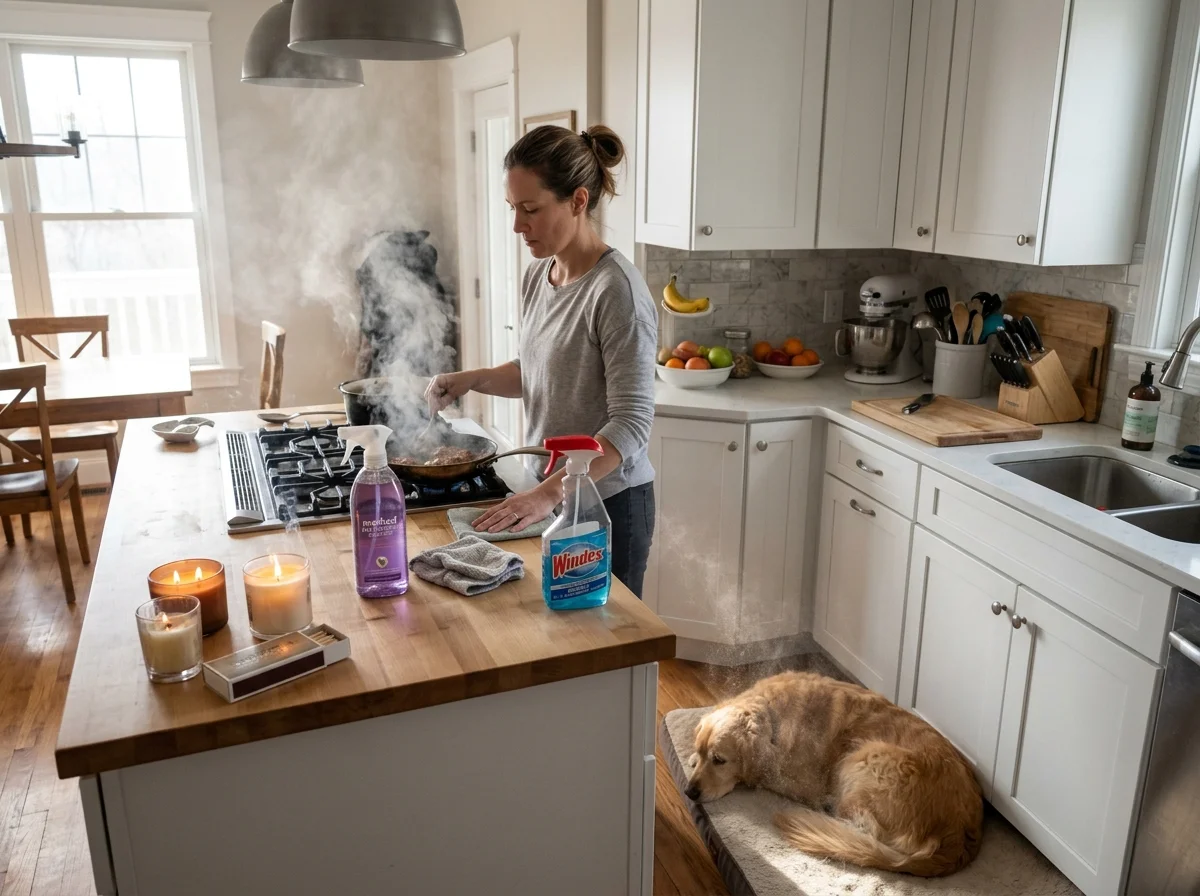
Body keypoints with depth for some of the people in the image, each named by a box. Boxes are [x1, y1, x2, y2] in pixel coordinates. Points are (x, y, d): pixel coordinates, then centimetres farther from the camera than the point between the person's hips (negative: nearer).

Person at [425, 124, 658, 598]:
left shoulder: (615, 289, -21)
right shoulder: (536, 275, 3)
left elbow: (632, 422, -24)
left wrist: (549, 493, -31)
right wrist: (472, 379, 0)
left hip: (607, 502, -7)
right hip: (548, 494, 7)